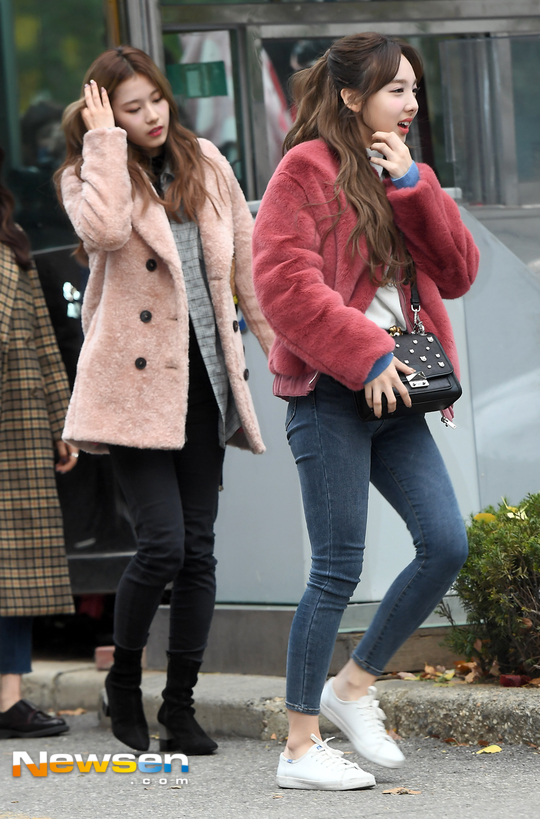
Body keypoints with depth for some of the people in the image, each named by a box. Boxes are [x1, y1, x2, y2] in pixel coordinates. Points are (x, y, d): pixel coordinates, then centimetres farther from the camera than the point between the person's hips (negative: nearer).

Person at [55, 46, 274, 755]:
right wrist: (104, 139, -17)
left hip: (204, 379, 4)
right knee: (163, 543, -12)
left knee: (198, 549, 3)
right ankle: (123, 681, 12)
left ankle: (180, 708, 11)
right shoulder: (88, 176, -2)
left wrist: (278, 342, 15)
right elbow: (105, 228, -26)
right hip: (135, 383, -4)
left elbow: (245, 259, 17)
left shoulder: (205, 164, 10)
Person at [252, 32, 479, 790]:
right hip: (330, 393, -7)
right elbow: (284, 282, -15)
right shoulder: (308, 169, -6)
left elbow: (457, 273, 8)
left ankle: (353, 686, 17)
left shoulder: (401, 177, 18)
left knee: (447, 543, -1)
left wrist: (413, 188, -2)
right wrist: (365, 352, -18)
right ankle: (301, 748, 3)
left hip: (391, 393, 7)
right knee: (339, 569, -6)